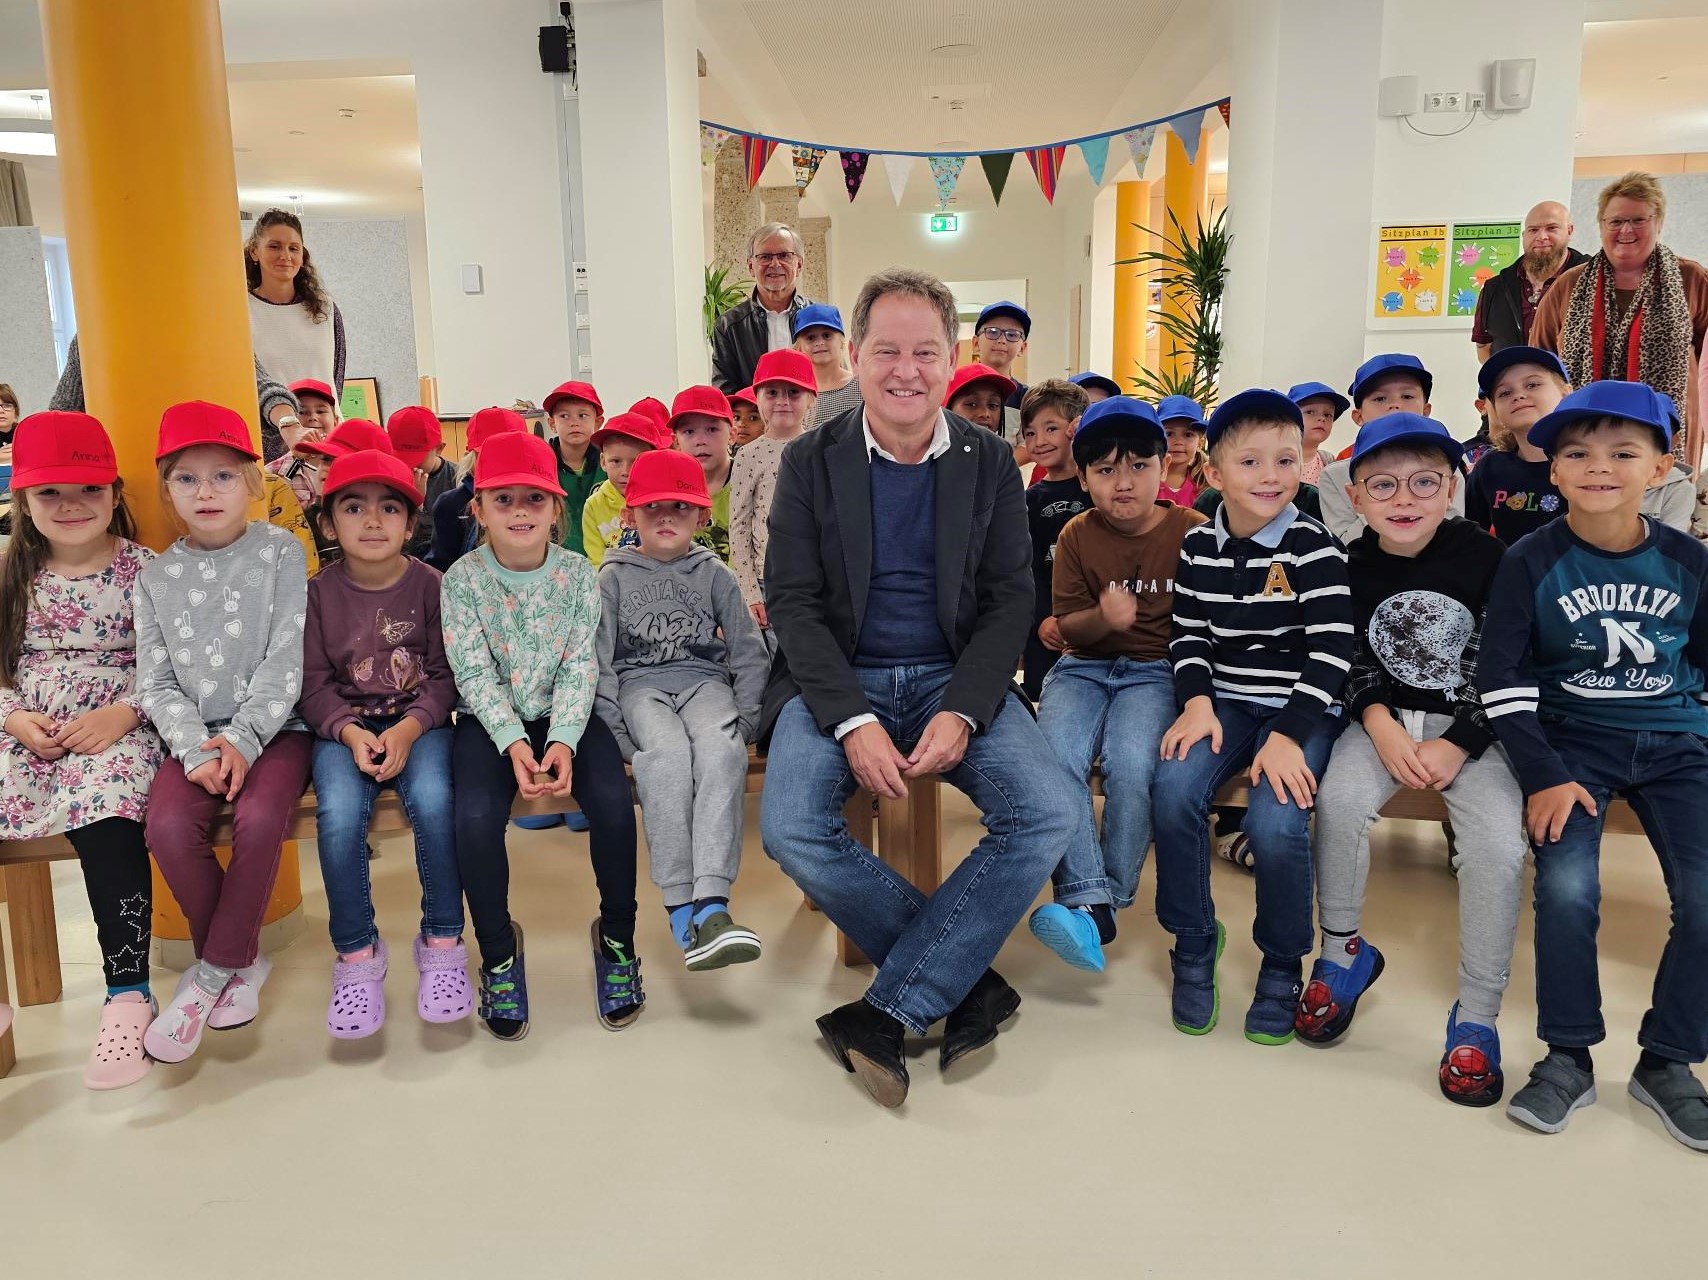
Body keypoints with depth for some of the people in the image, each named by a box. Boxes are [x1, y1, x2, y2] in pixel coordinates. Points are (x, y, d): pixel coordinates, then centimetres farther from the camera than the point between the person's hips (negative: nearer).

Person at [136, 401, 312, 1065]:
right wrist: (195, 749, -13)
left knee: (260, 818, -30)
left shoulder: (279, 552, -1)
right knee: (168, 827, -24)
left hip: (273, 727, -3)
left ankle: (213, 973, -10)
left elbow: (286, 660, -8)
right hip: (196, 734, 3)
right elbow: (156, 682, 4)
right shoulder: (158, 576, 8)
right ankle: (242, 959, -1)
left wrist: (244, 740, -17)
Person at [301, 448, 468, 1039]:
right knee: (339, 814, -27)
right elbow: (314, 684, 0)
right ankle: (357, 953, -7)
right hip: (345, 728, 1)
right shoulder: (319, 592, 2)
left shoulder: (430, 585, -1)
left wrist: (408, 729, -18)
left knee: (433, 801, -30)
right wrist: (352, 732, -18)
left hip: (420, 721, -1)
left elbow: (445, 675, -2)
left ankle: (443, 942, -10)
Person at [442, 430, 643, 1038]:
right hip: (491, 719, -1)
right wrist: (514, 743, -25)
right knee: (476, 815, -27)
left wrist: (563, 741, -22)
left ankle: (617, 938, -1)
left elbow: (580, 666, -7)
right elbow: (475, 673, -10)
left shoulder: (578, 573, -3)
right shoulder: (462, 580, -6)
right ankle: (498, 949, -1)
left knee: (613, 801, -25)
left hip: (564, 715, 1)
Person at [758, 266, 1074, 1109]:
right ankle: (968, 983, -8)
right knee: (790, 828, -27)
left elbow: (1011, 600, 1)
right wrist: (853, 722, -19)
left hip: (953, 679, 1)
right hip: (836, 681, -1)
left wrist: (960, 713, -16)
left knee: (1050, 814, -23)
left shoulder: (990, 463, 5)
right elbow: (792, 601, -4)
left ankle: (886, 1011, -15)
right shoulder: (811, 462, 1)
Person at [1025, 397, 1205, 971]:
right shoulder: (1077, 535, 3)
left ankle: (1112, 898, -13)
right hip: (1085, 666, 2)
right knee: (1054, 756, -26)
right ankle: (1087, 901, -22)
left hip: (1156, 669, -2)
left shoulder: (1192, 531, -3)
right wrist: (1103, 617, -21)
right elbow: (1068, 625, 2)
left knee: (1131, 764, -30)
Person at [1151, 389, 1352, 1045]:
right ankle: (1193, 942, -1)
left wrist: (1287, 736, -22)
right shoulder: (1198, 546, 5)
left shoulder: (1315, 547, -8)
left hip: (1301, 711, -3)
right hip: (1225, 703, 4)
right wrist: (1197, 703, -10)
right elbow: (1187, 634, 8)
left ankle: (1283, 964, 3)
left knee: (1275, 823, -27)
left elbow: (1332, 651, -13)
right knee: (1173, 790, -25)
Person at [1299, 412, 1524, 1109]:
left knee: (1499, 842, -24)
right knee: (1340, 798, -28)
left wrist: (1455, 746, -16)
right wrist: (1378, 721, -17)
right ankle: (1344, 952, -4)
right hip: (1384, 718, 1)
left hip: (1473, 725, -1)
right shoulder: (1352, 568, -2)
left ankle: (1476, 1018, -7)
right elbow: (1348, 660, 2)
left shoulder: (1485, 557, -8)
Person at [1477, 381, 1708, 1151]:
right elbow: (1501, 681, -9)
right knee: (1566, 885, -22)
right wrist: (1542, 776, -14)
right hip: (1572, 741, -2)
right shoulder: (1531, 562, -7)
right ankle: (1568, 1057, -1)